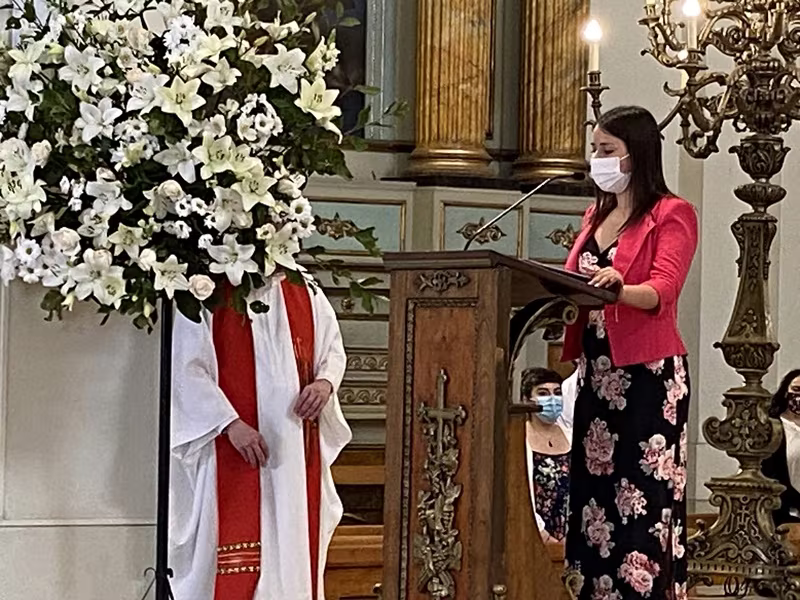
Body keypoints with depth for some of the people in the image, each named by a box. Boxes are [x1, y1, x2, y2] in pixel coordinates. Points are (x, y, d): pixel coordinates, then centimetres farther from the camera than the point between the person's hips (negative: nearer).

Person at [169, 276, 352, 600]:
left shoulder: (306, 293, 11)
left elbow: (333, 351, 16)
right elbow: (189, 368, -8)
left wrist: (325, 382, -8)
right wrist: (231, 423, -18)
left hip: (296, 451, 5)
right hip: (233, 450, -5)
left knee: (293, 547, 6)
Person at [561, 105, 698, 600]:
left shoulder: (672, 215, -5)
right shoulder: (597, 214, 18)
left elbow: (661, 293, -18)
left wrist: (617, 287, -37)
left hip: (647, 374, -7)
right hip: (596, 370, 7)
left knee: (642, 501, -8)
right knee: (595, 492, 6)